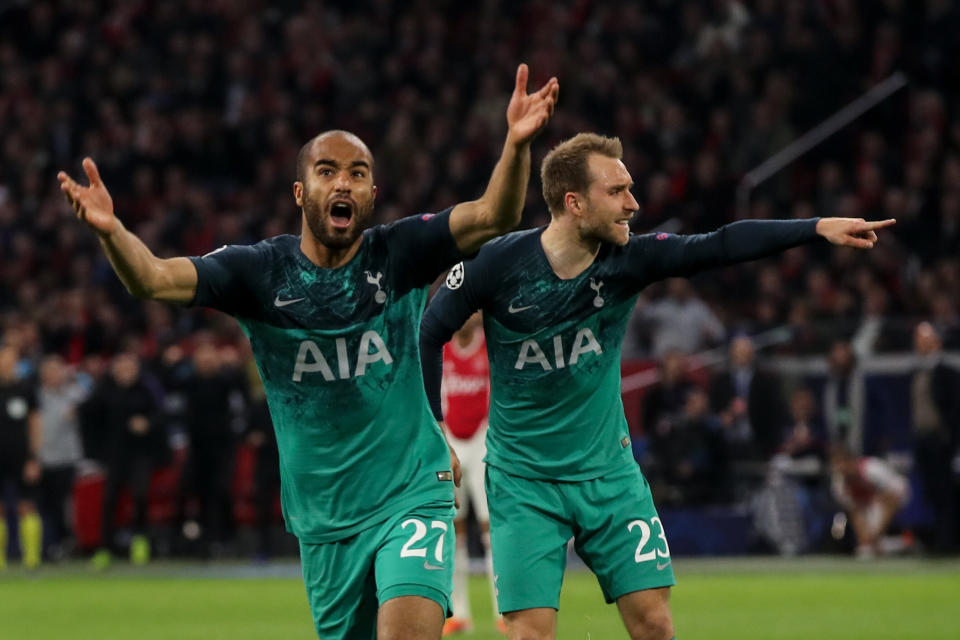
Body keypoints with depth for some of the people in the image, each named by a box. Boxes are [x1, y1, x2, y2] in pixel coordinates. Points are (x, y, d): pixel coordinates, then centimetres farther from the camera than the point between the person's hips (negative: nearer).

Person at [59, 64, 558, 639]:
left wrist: (517, 143, -37)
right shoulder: (261, 272, -5)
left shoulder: (398, 255, -5)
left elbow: (493, 218, -18)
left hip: (412, 498, -2)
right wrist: (111, 229, -37)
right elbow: (153, 279, -15)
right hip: (325, 520, 2)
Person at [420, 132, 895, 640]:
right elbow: (430, 331, -2)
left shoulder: (628, 260, -8)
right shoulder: (499, 264, -14)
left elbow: (720, 246, -16)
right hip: (523, 479, -3)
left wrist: (819, 227, -26)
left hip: (608, 470, 3)